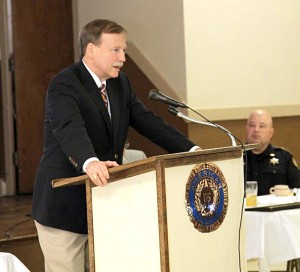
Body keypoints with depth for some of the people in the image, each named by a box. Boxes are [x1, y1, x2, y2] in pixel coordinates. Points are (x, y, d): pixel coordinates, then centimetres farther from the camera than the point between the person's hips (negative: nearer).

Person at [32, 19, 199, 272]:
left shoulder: (121, 83, 8)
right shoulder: (64, 85, -17)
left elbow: (148, 121, 6)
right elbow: (70, 130, -34)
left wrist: (191, 150, -7)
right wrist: (90, 163, -54)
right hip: (65, 204, -7)